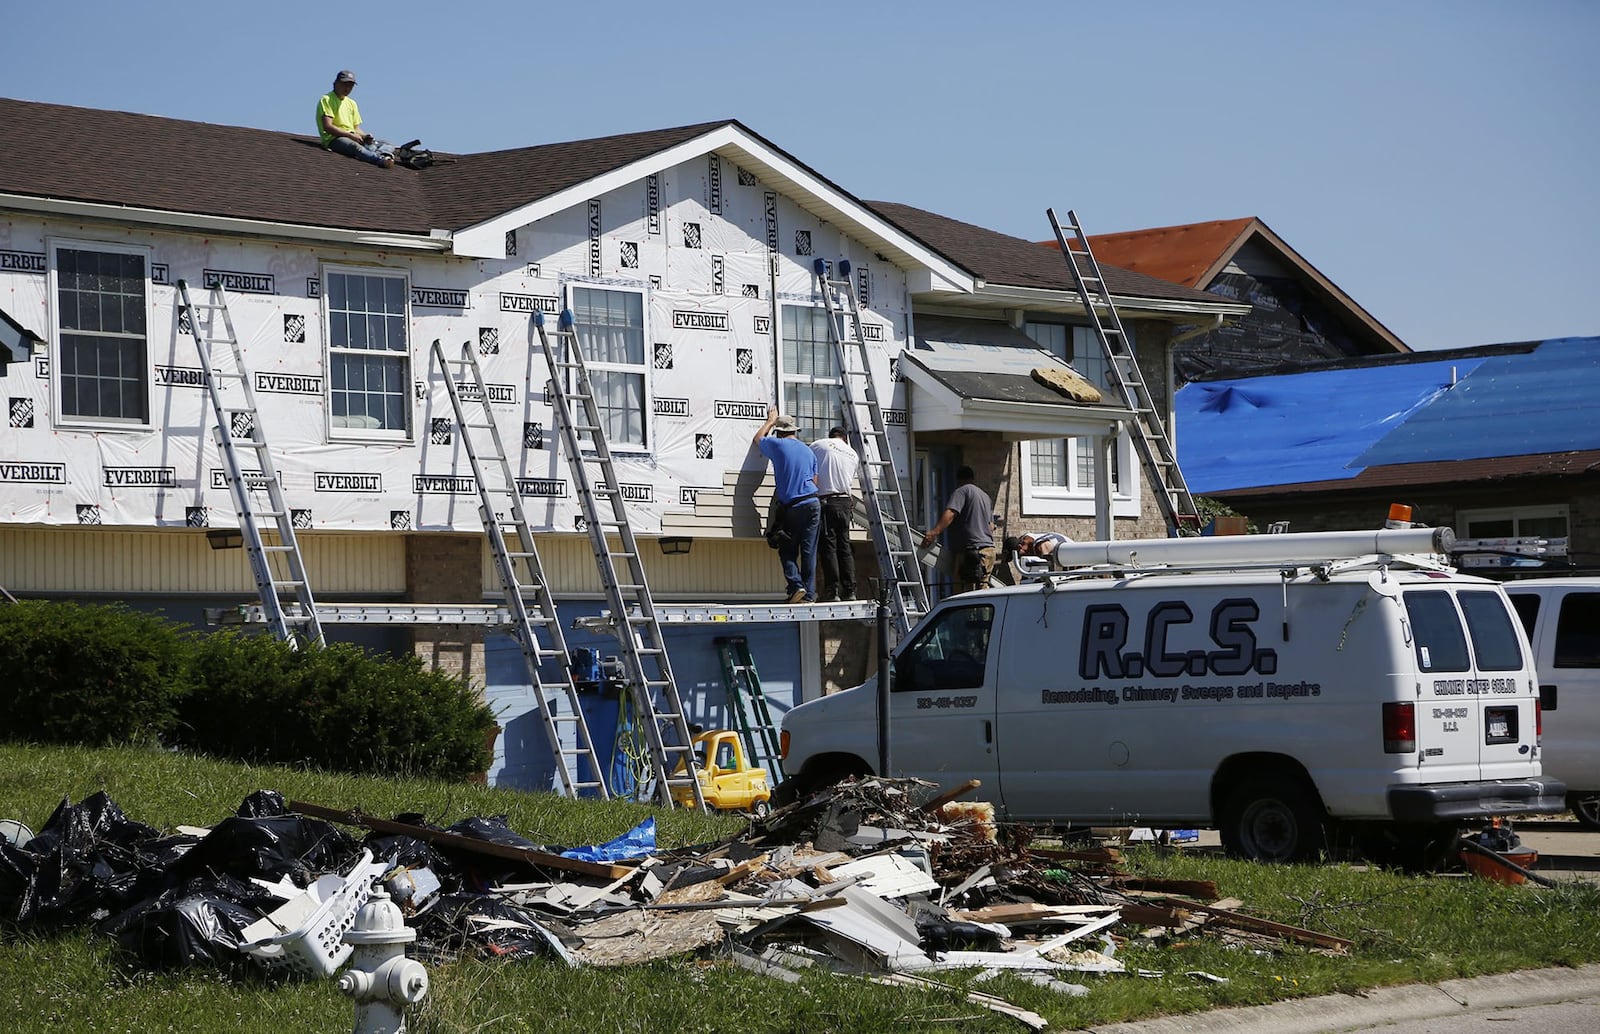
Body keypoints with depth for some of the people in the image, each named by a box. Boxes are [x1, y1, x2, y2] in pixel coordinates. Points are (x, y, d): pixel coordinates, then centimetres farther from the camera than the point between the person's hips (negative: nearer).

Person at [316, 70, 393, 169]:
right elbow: (328, 127, -10)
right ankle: (381, 161, -63)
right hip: (333, 138, -8)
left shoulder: (351, 103, 26)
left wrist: (364, 136, -1)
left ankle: (383, 156, -57)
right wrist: (351, 135, -14)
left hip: (352, 137, 8)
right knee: (356, 147, -38)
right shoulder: (326, 100, 3)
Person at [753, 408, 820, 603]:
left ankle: (796, 585, -12)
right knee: (809, 551, 2)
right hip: (812, 504, 3)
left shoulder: (778, 445, -1)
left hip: (790, 507, -3)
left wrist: (770, 421, 36)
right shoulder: (808, 451, 13)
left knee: (787, 551, 6)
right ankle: (809, 594, -1)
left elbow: (757, 440, 21)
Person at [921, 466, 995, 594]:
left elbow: (950, 513, -19)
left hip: (972, 549, -9)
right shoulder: (986, 497, 25)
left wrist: (935, 532, -31)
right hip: (989, 549, 9)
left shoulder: (961, 491, -2)